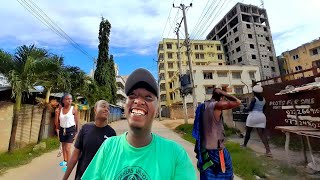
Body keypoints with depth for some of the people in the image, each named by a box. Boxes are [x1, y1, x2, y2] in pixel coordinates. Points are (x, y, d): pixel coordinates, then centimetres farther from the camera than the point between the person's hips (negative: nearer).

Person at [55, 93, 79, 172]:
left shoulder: (73, 109, -11)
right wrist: (56, 114, -11)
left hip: (71, 130, -5)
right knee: (63, 147, 20)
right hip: (62, 130, 5)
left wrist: (77, 132, -7)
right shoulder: (60, 110, 0)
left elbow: (77, 122, -7)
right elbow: (56, 123, 4)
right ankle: (65, 160, 41)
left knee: (67, 148, -5)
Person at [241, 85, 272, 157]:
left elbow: (250, 109, -14)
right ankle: (268, 150, -9)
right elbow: (264, 109, 20)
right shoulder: (264, 99, 12)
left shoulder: (254, 99, -10)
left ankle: (244, 144, 28)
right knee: (262, 133, 2)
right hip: (261, 117, 6)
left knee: (248, 131, 12)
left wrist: (248, 108, 7)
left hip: (253, 116, -6)